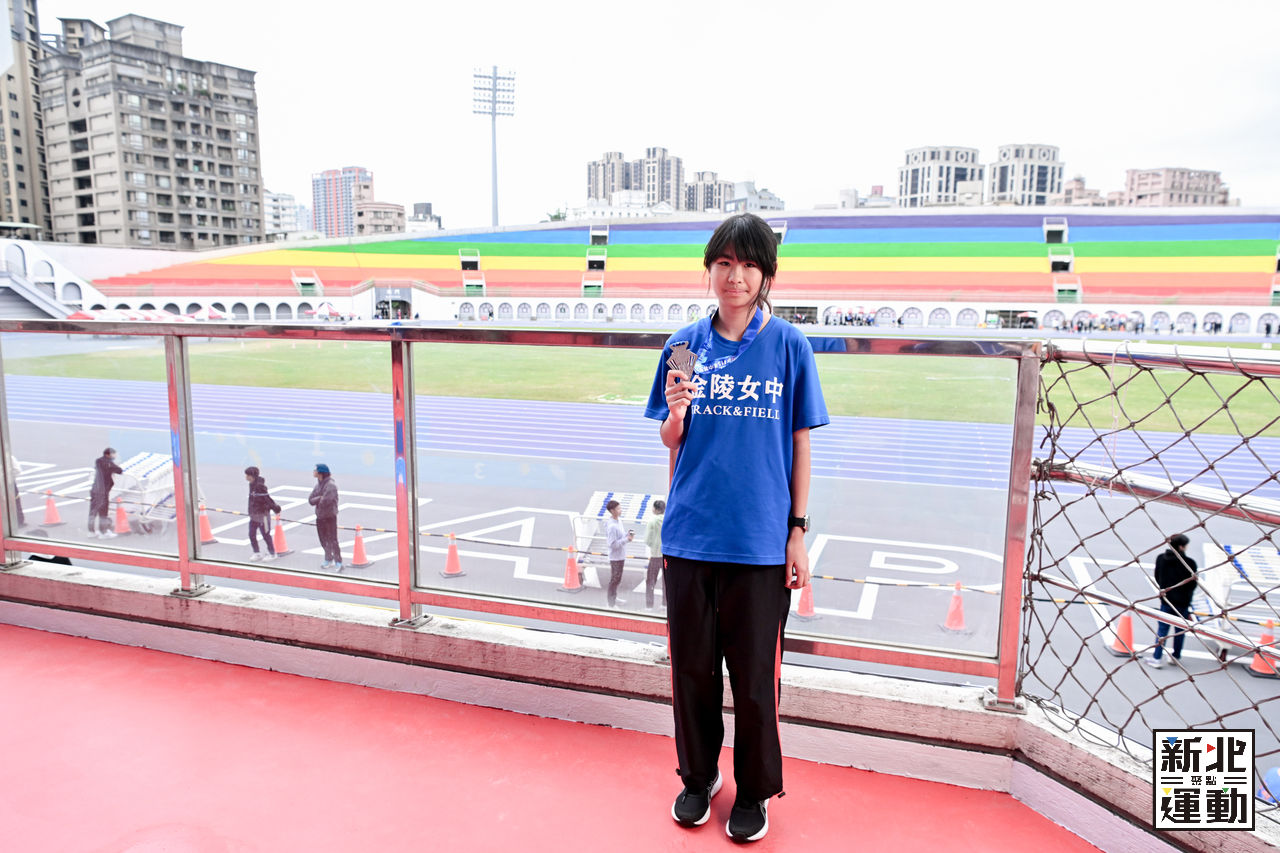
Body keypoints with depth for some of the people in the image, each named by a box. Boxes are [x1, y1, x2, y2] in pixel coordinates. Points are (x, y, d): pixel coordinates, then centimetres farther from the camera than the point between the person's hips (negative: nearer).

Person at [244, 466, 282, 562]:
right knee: (251, 534, 10)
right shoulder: (252, 484, 7)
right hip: (253, 514, 9)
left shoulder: (260, 486, -22)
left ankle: (272, 553, 17)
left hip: (262, 514, -9)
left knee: (265, 535, 3)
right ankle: (256, 553, 23)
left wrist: (275, 507, -20)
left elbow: (267, 498, -21)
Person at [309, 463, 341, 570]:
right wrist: (320, 498, -14)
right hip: (320, 516, 8)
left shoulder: (331, 485, -16)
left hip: (330, 517, -8)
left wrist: (317, 500, -7)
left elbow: (326, 501, -26)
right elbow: (310, 500, 3)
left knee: (332, 540, -7)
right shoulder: (318, 484, 8)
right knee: (324, 541, 16)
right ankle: (328, 560, 31)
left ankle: (338, 562, -1)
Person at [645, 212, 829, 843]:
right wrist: (676, 412, -14)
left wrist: (797, 531, 0)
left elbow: (799, 443, 2)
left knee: (754, 673, 9)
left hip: (760, 540, -2)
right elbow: (671, 442, 9)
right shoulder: (685, 345, 3)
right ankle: (698, 776, 37)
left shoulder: (788, 345, -2)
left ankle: (754, 791, 32)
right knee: (692, 665, 14)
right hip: (690, 535, 2)